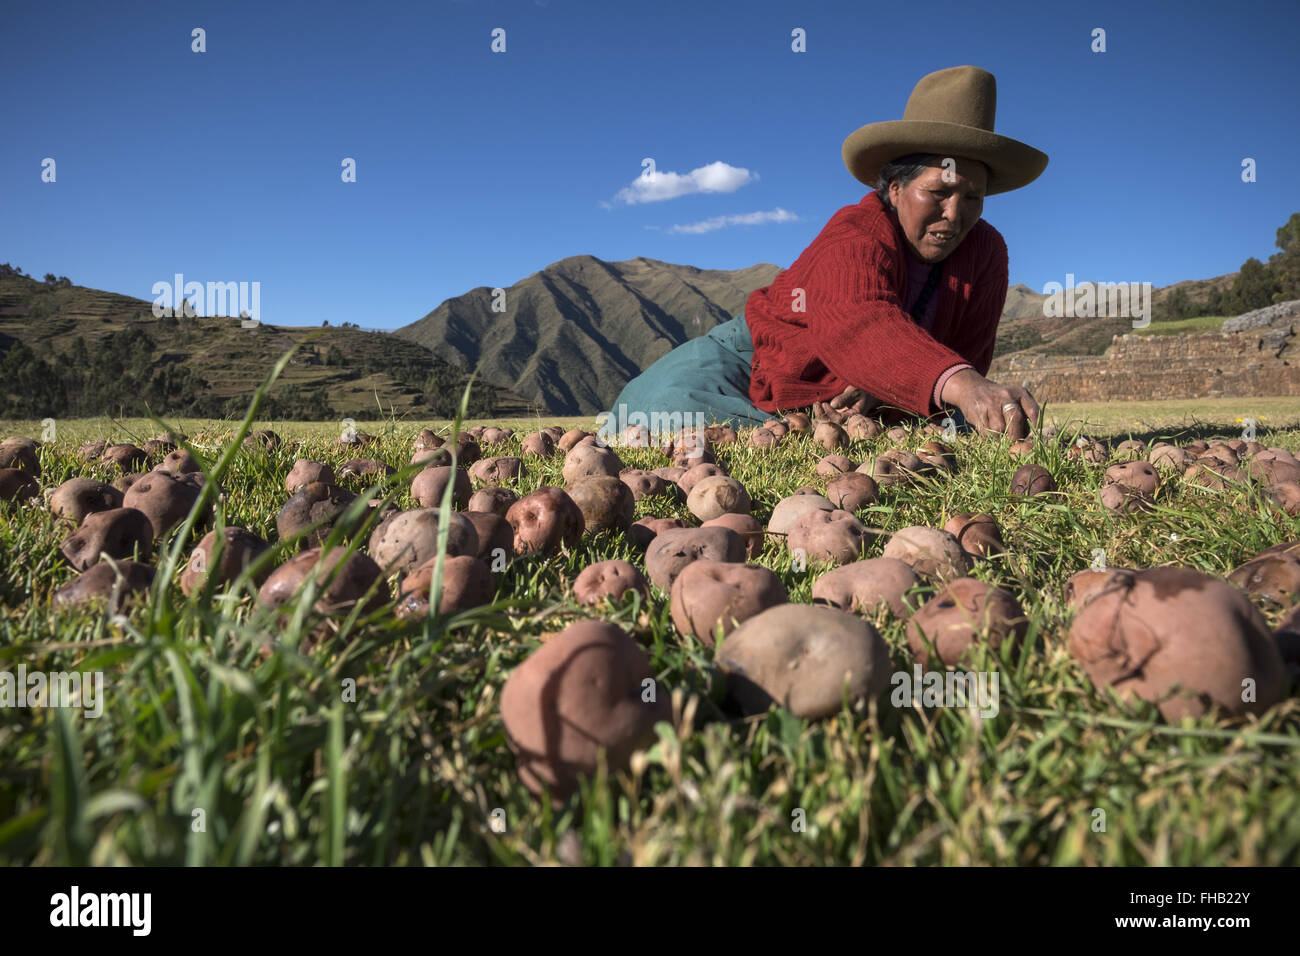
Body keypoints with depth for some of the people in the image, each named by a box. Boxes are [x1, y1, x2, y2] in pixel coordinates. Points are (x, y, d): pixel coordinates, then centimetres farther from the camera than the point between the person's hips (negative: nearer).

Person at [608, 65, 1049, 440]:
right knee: (668, 407, -34)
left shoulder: (987, 251, -10)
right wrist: (961, 384, -69)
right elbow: (861, 326, -50)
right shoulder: (856, 237, -28)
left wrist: (882, 387, -32)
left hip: (844, 404, 7)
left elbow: (963, 354, -11)